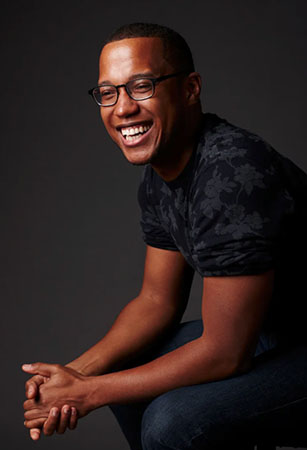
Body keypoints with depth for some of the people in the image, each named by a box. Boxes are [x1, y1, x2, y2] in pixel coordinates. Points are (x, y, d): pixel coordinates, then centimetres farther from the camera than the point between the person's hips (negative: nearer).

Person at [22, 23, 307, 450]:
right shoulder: (159, 177, 0)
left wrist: (88, 394, -20)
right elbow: (158, 300, 8)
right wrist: (79, 371, -8)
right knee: (121, 369, 10)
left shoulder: (234, 176, -31)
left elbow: (225, 354, -29)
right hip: (260, 328, 9)